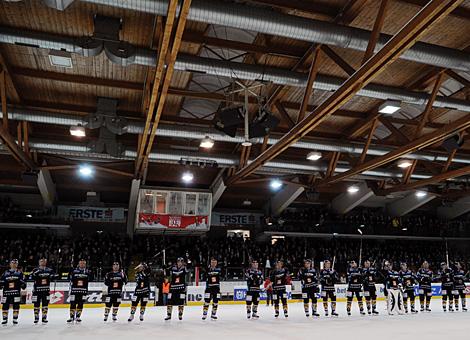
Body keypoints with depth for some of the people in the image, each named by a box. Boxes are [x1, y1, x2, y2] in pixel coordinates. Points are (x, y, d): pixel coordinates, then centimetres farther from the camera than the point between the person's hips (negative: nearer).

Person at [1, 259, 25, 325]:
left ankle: (15, 319, 8)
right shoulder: (6, 273, 11)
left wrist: (23, 285, -11)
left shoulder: (19, 272, 7)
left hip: (16, 292, -1)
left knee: (16, 305, -1)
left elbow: (22, 280, 5)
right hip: (6, 292, 1)